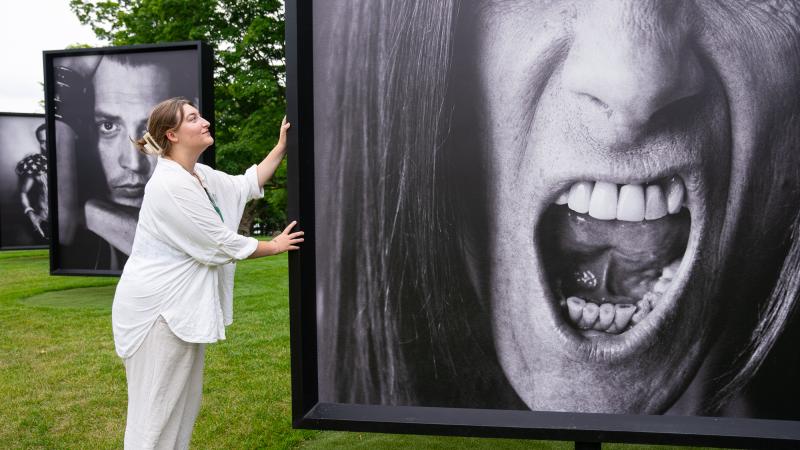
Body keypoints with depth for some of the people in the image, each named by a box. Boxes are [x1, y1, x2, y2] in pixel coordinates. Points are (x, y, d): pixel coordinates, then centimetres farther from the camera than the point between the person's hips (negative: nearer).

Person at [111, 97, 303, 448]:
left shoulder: (198, 175, 8)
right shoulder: (171, 186, -22)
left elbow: (246, 186, 18)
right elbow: (222, 244, -18)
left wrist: (282, 147, 14)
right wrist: (275, 246, -3)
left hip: (179, 304, 10)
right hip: (157, 307, -10)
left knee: (184, 402, 19)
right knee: (155, 410, 1)